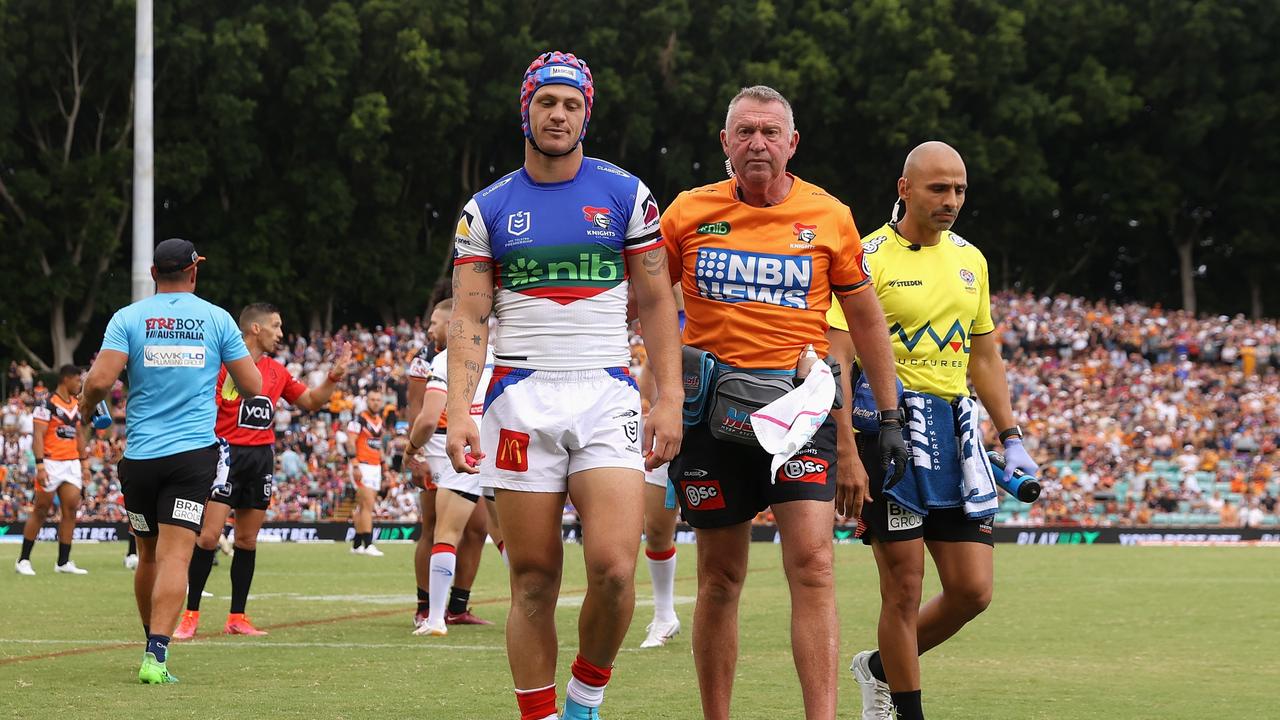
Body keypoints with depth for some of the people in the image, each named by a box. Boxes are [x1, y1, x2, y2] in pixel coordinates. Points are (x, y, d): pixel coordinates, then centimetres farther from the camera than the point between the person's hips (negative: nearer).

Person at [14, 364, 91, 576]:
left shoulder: (76, 405, 13)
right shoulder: (47, 404, -11)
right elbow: (37, 436, -15)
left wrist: (84, 463, 16)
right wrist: (40, 465, -22)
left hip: (72, 463, 7)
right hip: (51, 463, -7)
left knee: (70, 510, 0)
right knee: (41, 510, -1)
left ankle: (63, 562, 4)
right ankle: (23, 560, 8)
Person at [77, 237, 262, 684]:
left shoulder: (128, 318, 1)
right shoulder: (217, 318, 3)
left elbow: (100, 380, -10)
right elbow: (252, 386, 5)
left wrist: (85, 412, 11)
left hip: (139, 456, 2)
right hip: (194, 452, -1)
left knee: (148, 555, 16)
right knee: (175, 555, -8)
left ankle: (152, 644, 28)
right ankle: (156, 656, -21)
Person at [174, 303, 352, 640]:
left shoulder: (277, 372, 14)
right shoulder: (224, 364, -7)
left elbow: (311, 401, 24)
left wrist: (334, 375, 11)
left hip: (262, 457, 6)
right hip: (228, 453, -6)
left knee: (248, 539, 7)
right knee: (209, 536, -10)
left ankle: (237, 618, 12)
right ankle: (190, 615, -4)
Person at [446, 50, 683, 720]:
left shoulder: (625, 195, 7)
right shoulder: (488, 210, 8)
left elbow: (656, 304, 9)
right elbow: (469, 319, 5)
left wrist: (669, 399, 0)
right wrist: (459, 409, -8)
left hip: (606, 394, -1)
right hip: (521, 399, 1)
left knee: (613, 568, -14)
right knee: (533, 578, -1)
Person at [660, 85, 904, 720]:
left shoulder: (829, 217, 3)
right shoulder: (688, 213, 4)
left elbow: (865, 318, 12)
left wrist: (887, 417, 11)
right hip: (712, 404, 1)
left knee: (812, 565, -14)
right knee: (720, 578, 5)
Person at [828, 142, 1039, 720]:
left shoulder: (969, 260, 13)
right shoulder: (869, 258, -7)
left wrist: (1011, 439, 15)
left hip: (953, 429, 6)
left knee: (973, 590, 2)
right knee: (904, 587, -5)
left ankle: (879, 668, 25)